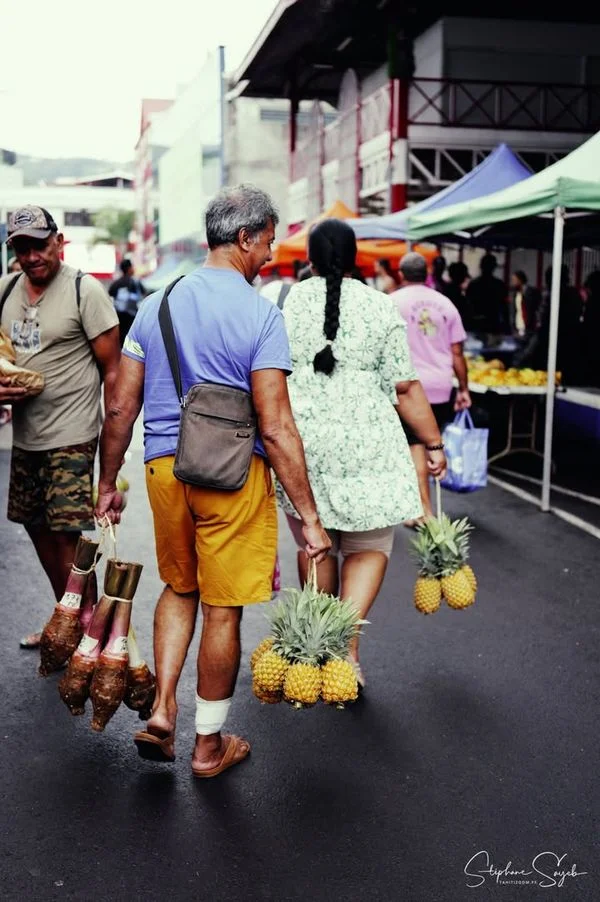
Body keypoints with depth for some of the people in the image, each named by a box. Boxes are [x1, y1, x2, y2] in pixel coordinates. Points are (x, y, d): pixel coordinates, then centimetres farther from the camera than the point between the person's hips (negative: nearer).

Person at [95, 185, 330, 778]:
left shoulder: (157, 304, 4)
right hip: (234, 473, -5)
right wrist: (309, 517, -13)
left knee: (179, 588, 25)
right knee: (222, 609, 8)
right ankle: (209, 745, 23)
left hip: (164, 467, 5)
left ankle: (162, 710, 17)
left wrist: (107, 484, 15)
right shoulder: (260, 313, -12)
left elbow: (120, 407, 4)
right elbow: (275, 428, -17)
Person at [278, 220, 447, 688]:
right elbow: (405, 388, 0)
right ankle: (348, 642, -4)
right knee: (369, 546, 12)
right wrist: (434, 444, 9)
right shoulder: (381, 306, 0)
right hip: (365, 444, -2)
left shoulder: (286, 301, 3)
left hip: (300, 442, 2)